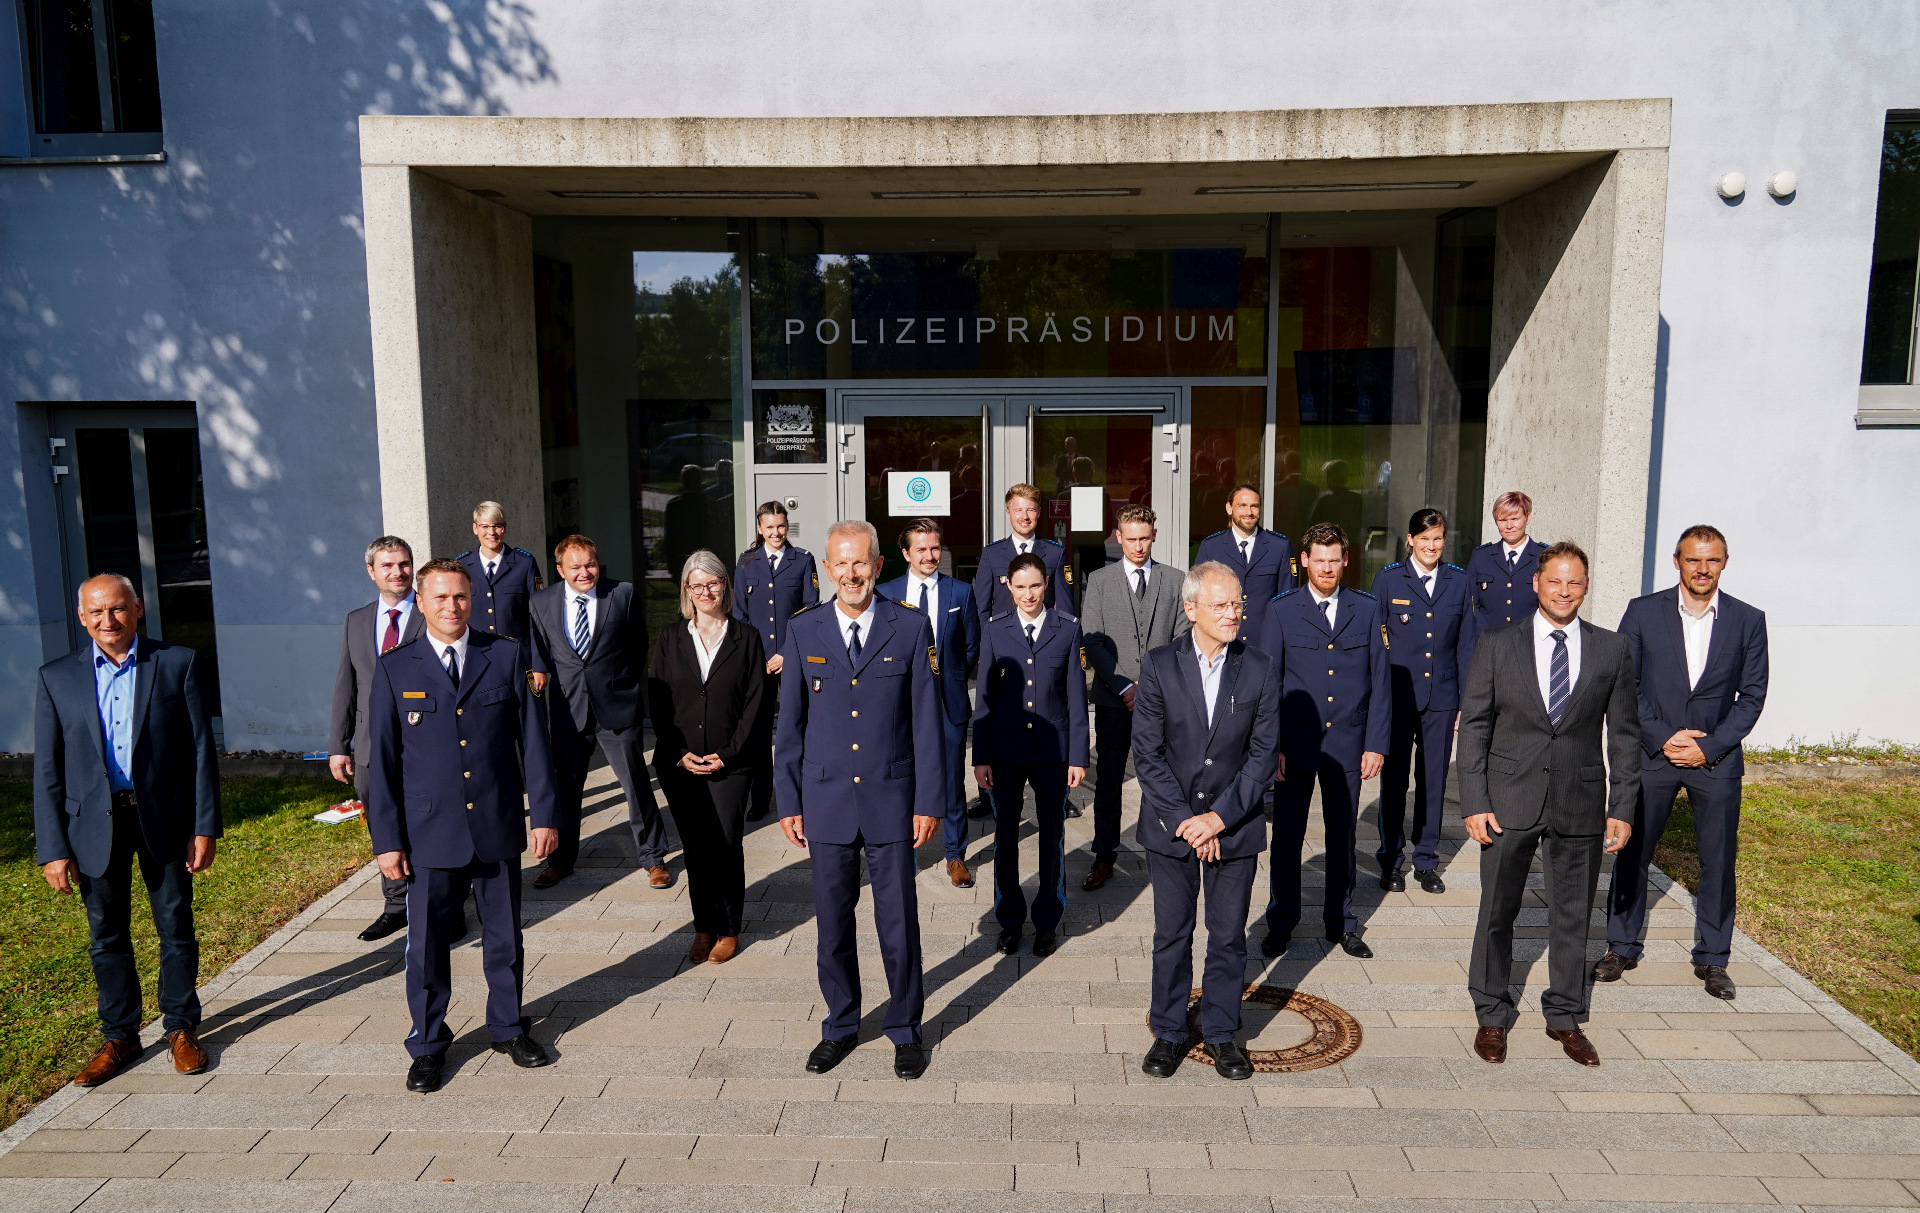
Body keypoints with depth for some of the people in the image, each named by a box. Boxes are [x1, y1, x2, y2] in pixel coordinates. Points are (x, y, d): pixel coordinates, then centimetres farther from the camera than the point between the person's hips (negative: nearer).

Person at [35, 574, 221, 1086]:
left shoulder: (178, 663, -2)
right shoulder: (56, 678, 2)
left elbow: (201, 751, -2)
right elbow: (47, 771, 2)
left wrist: (205, 827, -6)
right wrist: (53, 849, -3)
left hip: (164, 818, -1)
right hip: (95, 822, 1)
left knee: (176, 929, 8)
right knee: (107, 936, 12)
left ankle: (182, 1028, 23)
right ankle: (120, 1035, 27)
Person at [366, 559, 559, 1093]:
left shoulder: (507, 655, 1)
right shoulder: (395, 668, -1)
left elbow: (532, 739, 2)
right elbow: (382, 760, 1)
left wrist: (544, 813, -1)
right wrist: (386, 839, -2)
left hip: (499, 829, 1)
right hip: (430, 833, -1)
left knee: (505, 936, 13)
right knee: (426, 945, 8)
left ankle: (507, 1027, 33)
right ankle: (428, 1044, 27)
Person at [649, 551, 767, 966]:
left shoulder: (747, 638, 3)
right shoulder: (670, 640, 8)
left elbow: (756, 703, -1)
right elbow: (656, 702, 5)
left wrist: (727, 755, -9)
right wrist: (679, 754, -6)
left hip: (731, 764, -2)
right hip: (679, 765, 2)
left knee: (726, 849, -3)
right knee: (696, 850, 6)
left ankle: (729, 929, 14)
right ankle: (704, 927, 20)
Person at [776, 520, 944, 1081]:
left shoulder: (911, 628, -3)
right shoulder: (803, 630, 2)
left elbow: (927, 719, -2)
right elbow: (789, 723, 6)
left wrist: (930, 801, -4)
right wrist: (789, 801, 4)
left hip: (891, 799, -1)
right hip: (827, 800, 2)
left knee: (898, 920, 7)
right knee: (832, 920, 12)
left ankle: (906, 1030, 25)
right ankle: (840, 1027, 30)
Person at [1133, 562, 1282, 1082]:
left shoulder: (1262, 668, -3)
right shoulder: (1158, 666, -6)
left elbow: (1263, 752, -5)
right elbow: (1147, 753, -7)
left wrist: (1219, 817, -12)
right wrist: (1184, 819, -12)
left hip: (1235, 826, 1)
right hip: (1170, 824, 0)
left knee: (1229, 936, 10)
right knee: (1171, 935, 10)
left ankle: (1221, 1032, 27)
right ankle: (1169, 1032, 26)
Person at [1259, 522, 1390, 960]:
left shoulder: (1367, 609, 4)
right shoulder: (1282, 610, 0)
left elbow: (1380, 680, 4)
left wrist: (1376, 743, -2)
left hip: (1347, 744, 1)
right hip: (1295, 743, -1)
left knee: (1343, 836, 11)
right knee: (1287, 836, 6)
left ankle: (1341, 923, 26)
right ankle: (1281, 923, 21)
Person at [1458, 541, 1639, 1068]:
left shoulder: (1612, 649, 3)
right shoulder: (1497, 645, 0)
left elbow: (1624, 733, 6)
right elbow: (1474, 725, -1)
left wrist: (1622, 807, 1)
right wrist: (1474, 802, -7)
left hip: (1580, 805, 1)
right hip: (1510, 801, -1)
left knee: (1572, 915, 12)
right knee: (1497, 912, 8)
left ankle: (1565, 1017, 30)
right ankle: (1492, 1016, 24)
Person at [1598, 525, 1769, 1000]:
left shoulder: (1748, 620, 0)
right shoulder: (1643, 612, -2)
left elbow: (1752, 695, 0)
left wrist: (1708, 747, -10)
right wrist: (1662, 738, -11)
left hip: (1716, 758, 1)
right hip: (1651, 753, 0)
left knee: (1719, 861, 7)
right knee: (1632, 852, 5)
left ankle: (1712, 958, 23)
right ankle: (1622, 947, 21)